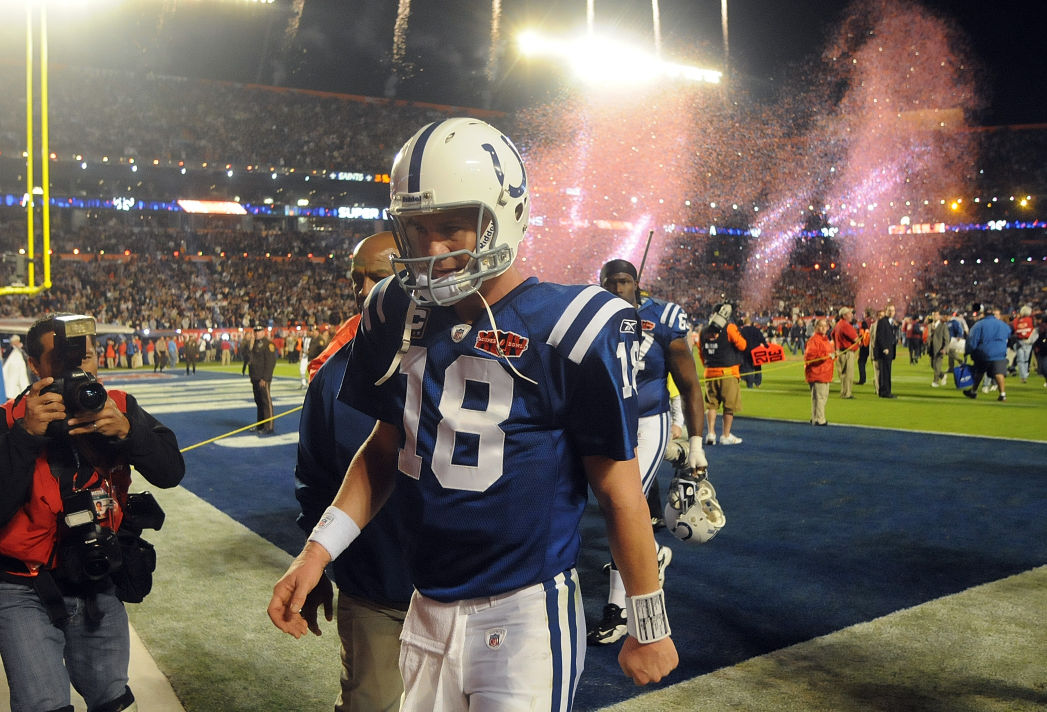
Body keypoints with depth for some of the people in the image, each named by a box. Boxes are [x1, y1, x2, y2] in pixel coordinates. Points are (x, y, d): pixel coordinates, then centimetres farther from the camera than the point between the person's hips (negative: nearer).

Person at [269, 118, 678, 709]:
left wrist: (649, 626, -3)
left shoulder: (572, 329, -17)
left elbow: (619, 491, -11)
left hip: (525, 615, -5)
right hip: (427, 610, 6)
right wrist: (319, 550, 3)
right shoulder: (400, 317, 0)